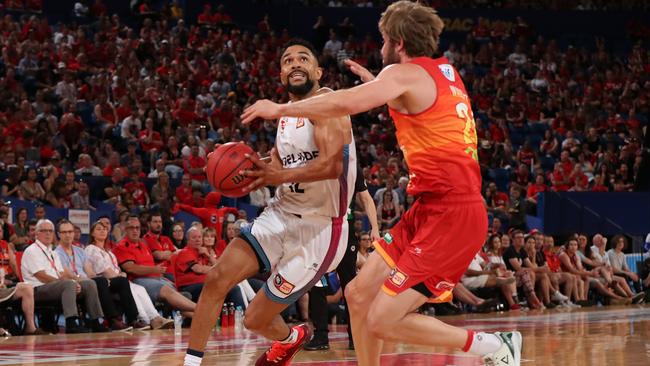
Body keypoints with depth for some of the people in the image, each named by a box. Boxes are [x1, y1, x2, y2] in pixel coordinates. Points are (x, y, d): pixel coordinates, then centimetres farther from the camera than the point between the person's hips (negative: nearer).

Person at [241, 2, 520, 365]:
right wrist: (376, 84, 35)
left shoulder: (405, 74, -9)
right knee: (360, 293, 11)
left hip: (450, 215, -9)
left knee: (382, 321, -9)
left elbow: (345, 104, -24)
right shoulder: (445, 72, 16)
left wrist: (280, 109, -12)